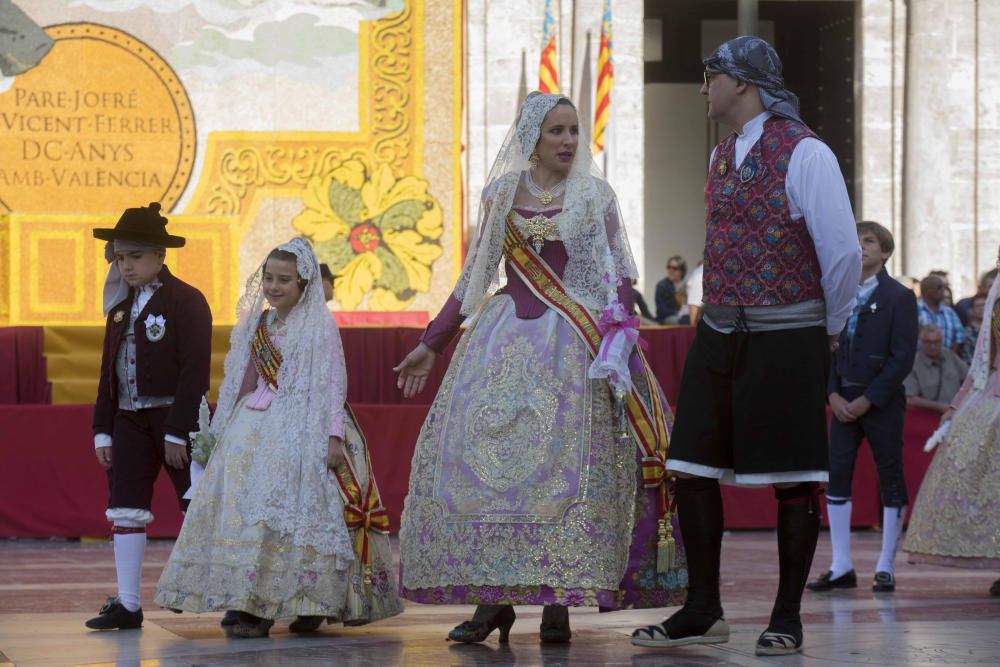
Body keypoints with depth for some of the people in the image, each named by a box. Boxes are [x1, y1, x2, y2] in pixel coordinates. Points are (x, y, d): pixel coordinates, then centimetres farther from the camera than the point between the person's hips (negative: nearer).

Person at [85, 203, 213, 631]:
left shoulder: (186, 302, -8)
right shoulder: (121, 306, 13)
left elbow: (195, 371, -14)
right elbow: (109, 371, 16)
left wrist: (178, 431, -18)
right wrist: (103, 429, 10)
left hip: (175, 418, -7)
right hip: (129, 419, 7)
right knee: (124, 511, 3)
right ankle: (127, 604, 8)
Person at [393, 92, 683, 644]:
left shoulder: (595, 196, 5)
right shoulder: (500, 195, 10)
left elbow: (618, 277, 2)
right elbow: (473, 279, 15)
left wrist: (618, 339, -13)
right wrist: (431, 343, 14)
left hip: (573, 343, -2)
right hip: (505, 339, 2)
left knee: (567, 463, -9)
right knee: (484, 458, -6)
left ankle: (558, 601, -5)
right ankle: (492, 597, 0)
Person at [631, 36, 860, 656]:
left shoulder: (804, 153, -11)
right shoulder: (722, 155, 13)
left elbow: (843, 251, -11)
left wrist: (831, 329, 0)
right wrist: (726, 314, 16)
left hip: (786, 342, -7)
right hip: (719, 336, 7)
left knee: (793, 481, 2)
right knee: (693, 469, 4)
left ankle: (787, 618, 10)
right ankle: (703, 611, 14)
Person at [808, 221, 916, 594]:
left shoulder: (898, 297, -4)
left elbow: (903, 358, -10)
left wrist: (867, 400, -14)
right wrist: (833, 394, -4)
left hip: (882, 402, -5)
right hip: (844, 402, 5)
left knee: (891, 480, 1)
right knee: (836, 476, 0)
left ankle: (886, 568, 8)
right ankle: (841, 567, 5)